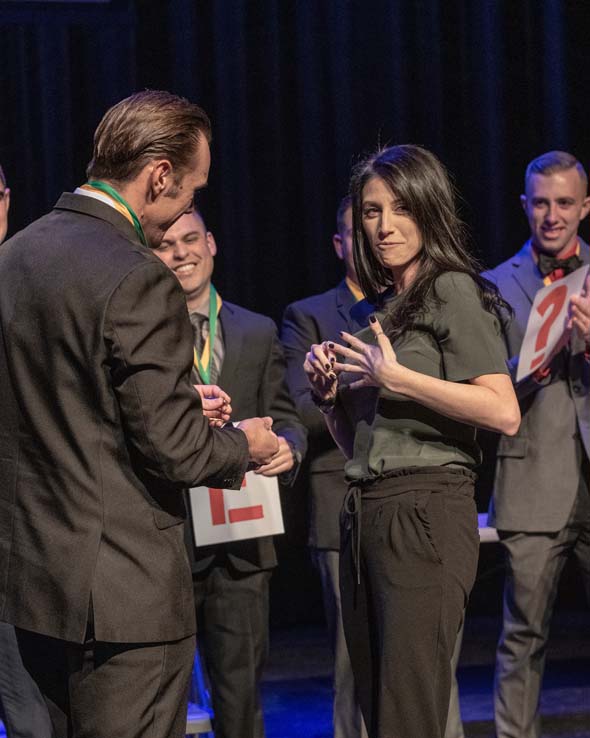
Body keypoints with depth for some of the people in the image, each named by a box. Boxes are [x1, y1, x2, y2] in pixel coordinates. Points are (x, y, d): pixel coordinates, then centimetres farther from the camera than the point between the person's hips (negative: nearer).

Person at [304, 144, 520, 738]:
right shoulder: (378, 308, 19)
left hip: (425, 513, -8)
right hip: (364, 517, 8)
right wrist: (330, 392, 5)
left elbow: (504, 414, -16)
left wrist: (397, 378, -15)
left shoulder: (453, 292, -4)